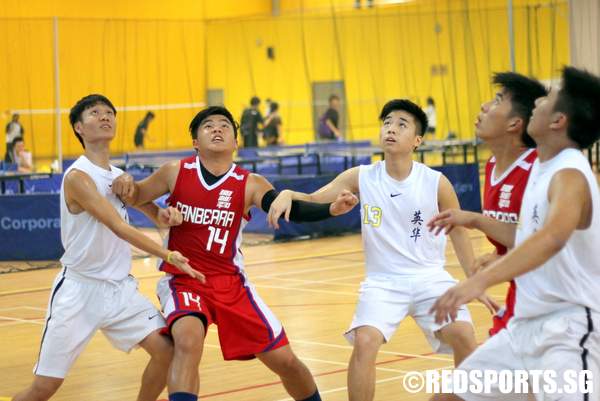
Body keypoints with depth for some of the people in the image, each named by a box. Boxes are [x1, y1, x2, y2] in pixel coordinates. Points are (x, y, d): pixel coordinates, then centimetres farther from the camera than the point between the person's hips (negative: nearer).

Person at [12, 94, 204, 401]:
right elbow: (120, 228, -22)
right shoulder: (78, 177, -15)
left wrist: (162, 214, -5)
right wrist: (169, 256, -28)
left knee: (165, 349, -11)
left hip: (120, 287, 6)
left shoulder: (119, 176, 8)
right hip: (79, 290, -6)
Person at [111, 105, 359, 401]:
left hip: (230, 284, 2)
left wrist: (331, 209, -39)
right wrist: (125, 185, -15)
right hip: (182, 280, -2)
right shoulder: (176, 173, -4)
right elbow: (135, 197, 9)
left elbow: (290, 208, -21)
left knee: (284, 359, 6)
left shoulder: (249, 184, -6)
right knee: (188, 340, -34)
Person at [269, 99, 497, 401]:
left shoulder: (436, 183, -7)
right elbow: (313, 201, -3)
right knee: (364, 342, -22)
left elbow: (458, 234, 4)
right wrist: (288, 194, -25)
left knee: (463, 336, -18)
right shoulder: (361, 178, -4)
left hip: (429, 277, 0)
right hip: (382, 281, 0)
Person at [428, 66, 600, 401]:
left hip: (569, 330, -9)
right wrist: (475, 220, 22)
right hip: (526, 326, 10)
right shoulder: (543, 169, 9)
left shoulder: (569, 175, -20)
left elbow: (553, 237, -41)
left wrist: (479, 281, -51)